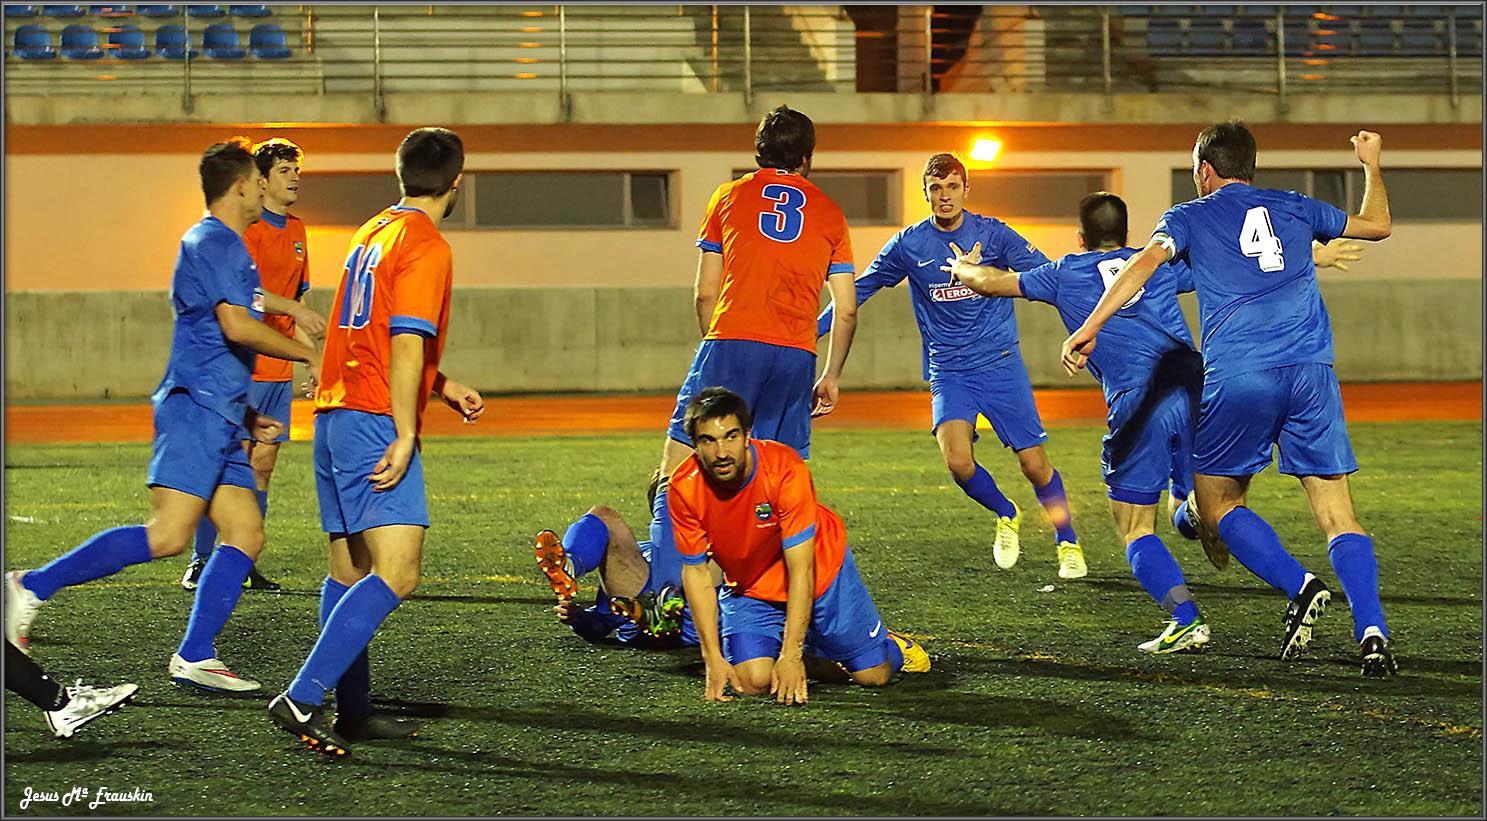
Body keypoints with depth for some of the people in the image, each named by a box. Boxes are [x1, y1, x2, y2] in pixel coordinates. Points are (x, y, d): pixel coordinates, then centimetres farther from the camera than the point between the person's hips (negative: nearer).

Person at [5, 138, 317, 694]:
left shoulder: (220, 245, 25)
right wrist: (308, 355, -8)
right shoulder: (214, 241, -7)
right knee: (168, 534, -18)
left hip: (218, 419, 11)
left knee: (246, 534, 2)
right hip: (195, 408, -11)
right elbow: (236, 326, -19)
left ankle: (194, 658, 0)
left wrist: (247, 415, 26)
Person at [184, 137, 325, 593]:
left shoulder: (295, 230, 16)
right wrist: (294, 309, -32)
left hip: (279, 367, 7)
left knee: (262, 465, 7)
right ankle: (201, 561, 0)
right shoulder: (246, 227, -9)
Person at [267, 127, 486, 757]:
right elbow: (407, 347, -17)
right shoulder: (426, 247, -9)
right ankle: (301, 699, -24)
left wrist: (445, 388, 27)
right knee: (396, 573, -15)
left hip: (334, 414, 10)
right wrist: (404, 436, -18)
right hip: (375, 421, -10)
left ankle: (353, 710, 17)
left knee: (349, 572, 14)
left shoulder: (374, 233, 19)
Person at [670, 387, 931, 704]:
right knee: (753, 682, -17)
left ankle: (888, 643, 37)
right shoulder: (684, 488, -24)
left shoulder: (785, 468, -33)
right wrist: (714, 660, -18)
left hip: (820, 574, -2)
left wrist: (791, 657, -34)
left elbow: (800, 569, -30)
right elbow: (695, 572, -13)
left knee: (873, 675, -1)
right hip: (748, 589, 2)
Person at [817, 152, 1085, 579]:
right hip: (949, 371, 1)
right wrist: (810, 331, 7)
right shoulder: (909, 244, 1)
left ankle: (1068, 544, 21)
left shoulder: (993, 234, -2)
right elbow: (857, 290, 11)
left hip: (1001, 363, -1)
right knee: (958, 461, -21)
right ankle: (1006, 516, 10)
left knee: (1034, 463, -4)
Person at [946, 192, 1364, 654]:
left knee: (1135, 531, 7)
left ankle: (1187, 621, -12)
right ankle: (1200, 509, -19)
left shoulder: (1066, 274, 17)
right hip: (1194, 382, 3)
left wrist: (963, 268, 50)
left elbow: (991, 282, 27)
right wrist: (1315, 256, 34)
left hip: (1137, 403, -3)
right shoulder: (1163, 263, 22)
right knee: (1184, 512, 19)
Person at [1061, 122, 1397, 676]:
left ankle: (1300, 587, -9)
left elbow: (1145, 262, -7)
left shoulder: (1190, 217, 12)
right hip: (1311, 372, 3)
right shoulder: (1294, 209, 20)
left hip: (1237, 379, -3)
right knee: (1337, 512, 3)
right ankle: (1372, 634, -13)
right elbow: (1377, 224, 33)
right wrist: (1371, 165, 50)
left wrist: (1087, 329, -12)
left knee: (1217, 505, 13)